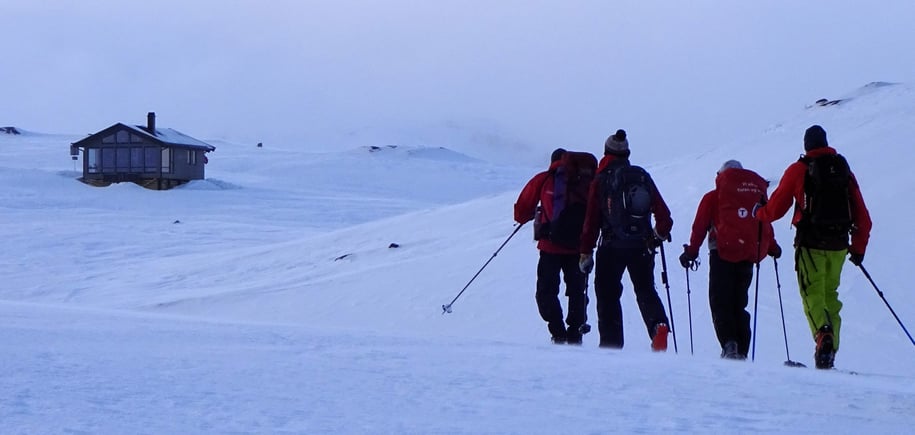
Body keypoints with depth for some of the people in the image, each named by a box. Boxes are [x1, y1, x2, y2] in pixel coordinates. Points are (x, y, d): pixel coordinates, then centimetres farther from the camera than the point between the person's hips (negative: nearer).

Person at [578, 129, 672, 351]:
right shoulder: (642, 176, 6)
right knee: (646, 291, 13)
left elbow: (592, 219, -4)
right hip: (642, 247, 3)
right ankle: (658, 325, -14)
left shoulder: (601, 179, -2)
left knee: (607, 294, 9)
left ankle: (611, 343, 3)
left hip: (611, 247, -3)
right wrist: (660, 233, 23)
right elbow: (662, 212, 5)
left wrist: (586, 252, 0)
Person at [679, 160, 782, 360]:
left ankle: (729, 344, -24)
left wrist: (691, 251, 5)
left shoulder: (712, 197, 9)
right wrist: (773, 248, 31)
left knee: (720, 302, -3)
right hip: (749, 255, 4)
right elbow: (766, 225, 18)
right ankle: (741, 351, 2)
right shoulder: (758, 192, 18)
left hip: (722, 254, -4)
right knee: (739, 304, 11)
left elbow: (700, 226, 3)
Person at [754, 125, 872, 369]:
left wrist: (759, 214, 24)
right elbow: (862, 215, 11)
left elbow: (776, 207, 2)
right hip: (839, 244, 4)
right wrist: (858, 248, 19)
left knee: (812, 294, -3)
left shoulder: (798, 170, -1)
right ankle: (830, 349, 9)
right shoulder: (844, 170, 10)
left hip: (811, 243, -4)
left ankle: (823, 335, -30)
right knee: (830, 295, 14)